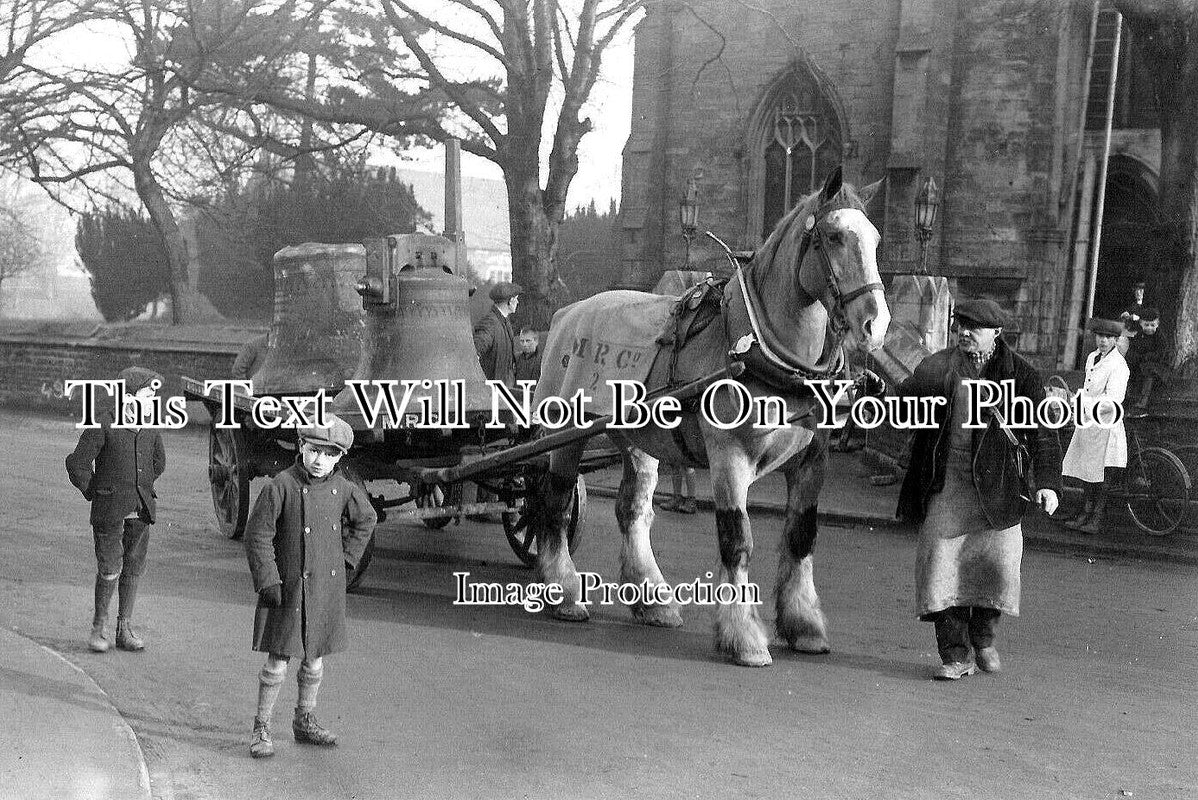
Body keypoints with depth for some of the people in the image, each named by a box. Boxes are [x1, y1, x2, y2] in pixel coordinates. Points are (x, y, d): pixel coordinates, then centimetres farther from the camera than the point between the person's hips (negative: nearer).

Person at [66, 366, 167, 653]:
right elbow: (77, 464, -8)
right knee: (110, 570, -6)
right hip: (110, 511, -5)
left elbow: (158, 461, 24)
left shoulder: (151, 426, 6)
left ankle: (125, 629, 18)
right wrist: (95, 495, -1)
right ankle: (99, 627, 12)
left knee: (133, 568, 8)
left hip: (141, 510, 5)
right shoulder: (103, 423, -11)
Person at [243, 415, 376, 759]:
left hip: (326, 589, 5)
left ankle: (304, 722, 31)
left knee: (314, 659, 15)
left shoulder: (343, 488, 0)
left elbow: (366, 518, 20)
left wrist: (346, 558, 12)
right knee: (278, 661, -2)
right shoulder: (281, 486, -13)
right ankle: (261, 730, 12)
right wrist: (267, 582, -15)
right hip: (288, 588, -4)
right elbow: (257, 535, -12)